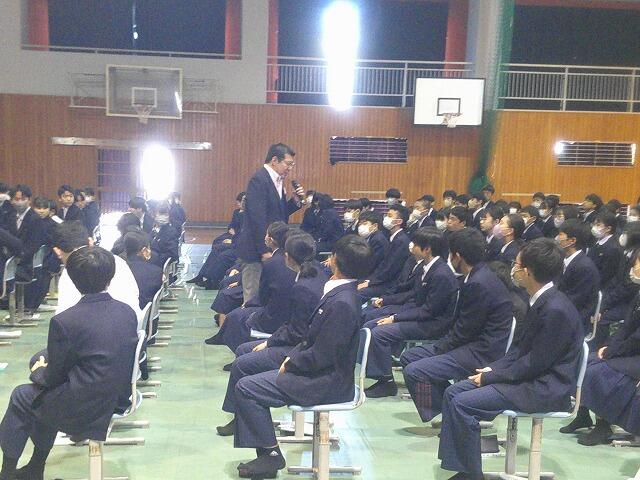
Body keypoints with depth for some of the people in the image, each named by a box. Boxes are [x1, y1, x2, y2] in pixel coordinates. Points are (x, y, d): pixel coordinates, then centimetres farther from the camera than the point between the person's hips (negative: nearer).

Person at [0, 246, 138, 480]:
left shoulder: (64, 321, -20)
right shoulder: (128, 312, -4)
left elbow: (53, 378, -9)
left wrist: (38, 371, 15)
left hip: (86, 409, -6)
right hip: (119, 398, 6)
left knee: (21, 396, 21)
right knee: (47, 397, 29)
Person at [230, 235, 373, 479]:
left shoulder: (341, 303, -25)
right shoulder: (339, 293, 5)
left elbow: (320, 356, -23)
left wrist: (291, 364, -8)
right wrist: (292, 356, 3)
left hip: (327, 383, -10)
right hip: (322, 373, 10)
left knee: (247, 388, -10)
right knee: (248, 385, 11)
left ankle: (271, 454, 2)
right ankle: (265, 453, 13)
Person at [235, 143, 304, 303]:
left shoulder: (277, 181, 13)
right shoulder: (259, 180, -15)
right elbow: (258, 218, -20)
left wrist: (295, 201, 2)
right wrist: (264, 251, -20)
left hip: (270, 248, 9)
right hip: (256, 250, -9)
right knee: (253, 298, -2)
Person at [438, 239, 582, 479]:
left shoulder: (556, 310, -22)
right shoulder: (541, 301, 8)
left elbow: (536, 363, -21)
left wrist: (491, 376, -13)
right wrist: (492, 368, 2)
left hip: (547, 388, -10)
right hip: (531, 377, 10)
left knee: (462, 404, -20)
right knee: (453, 392, 2)